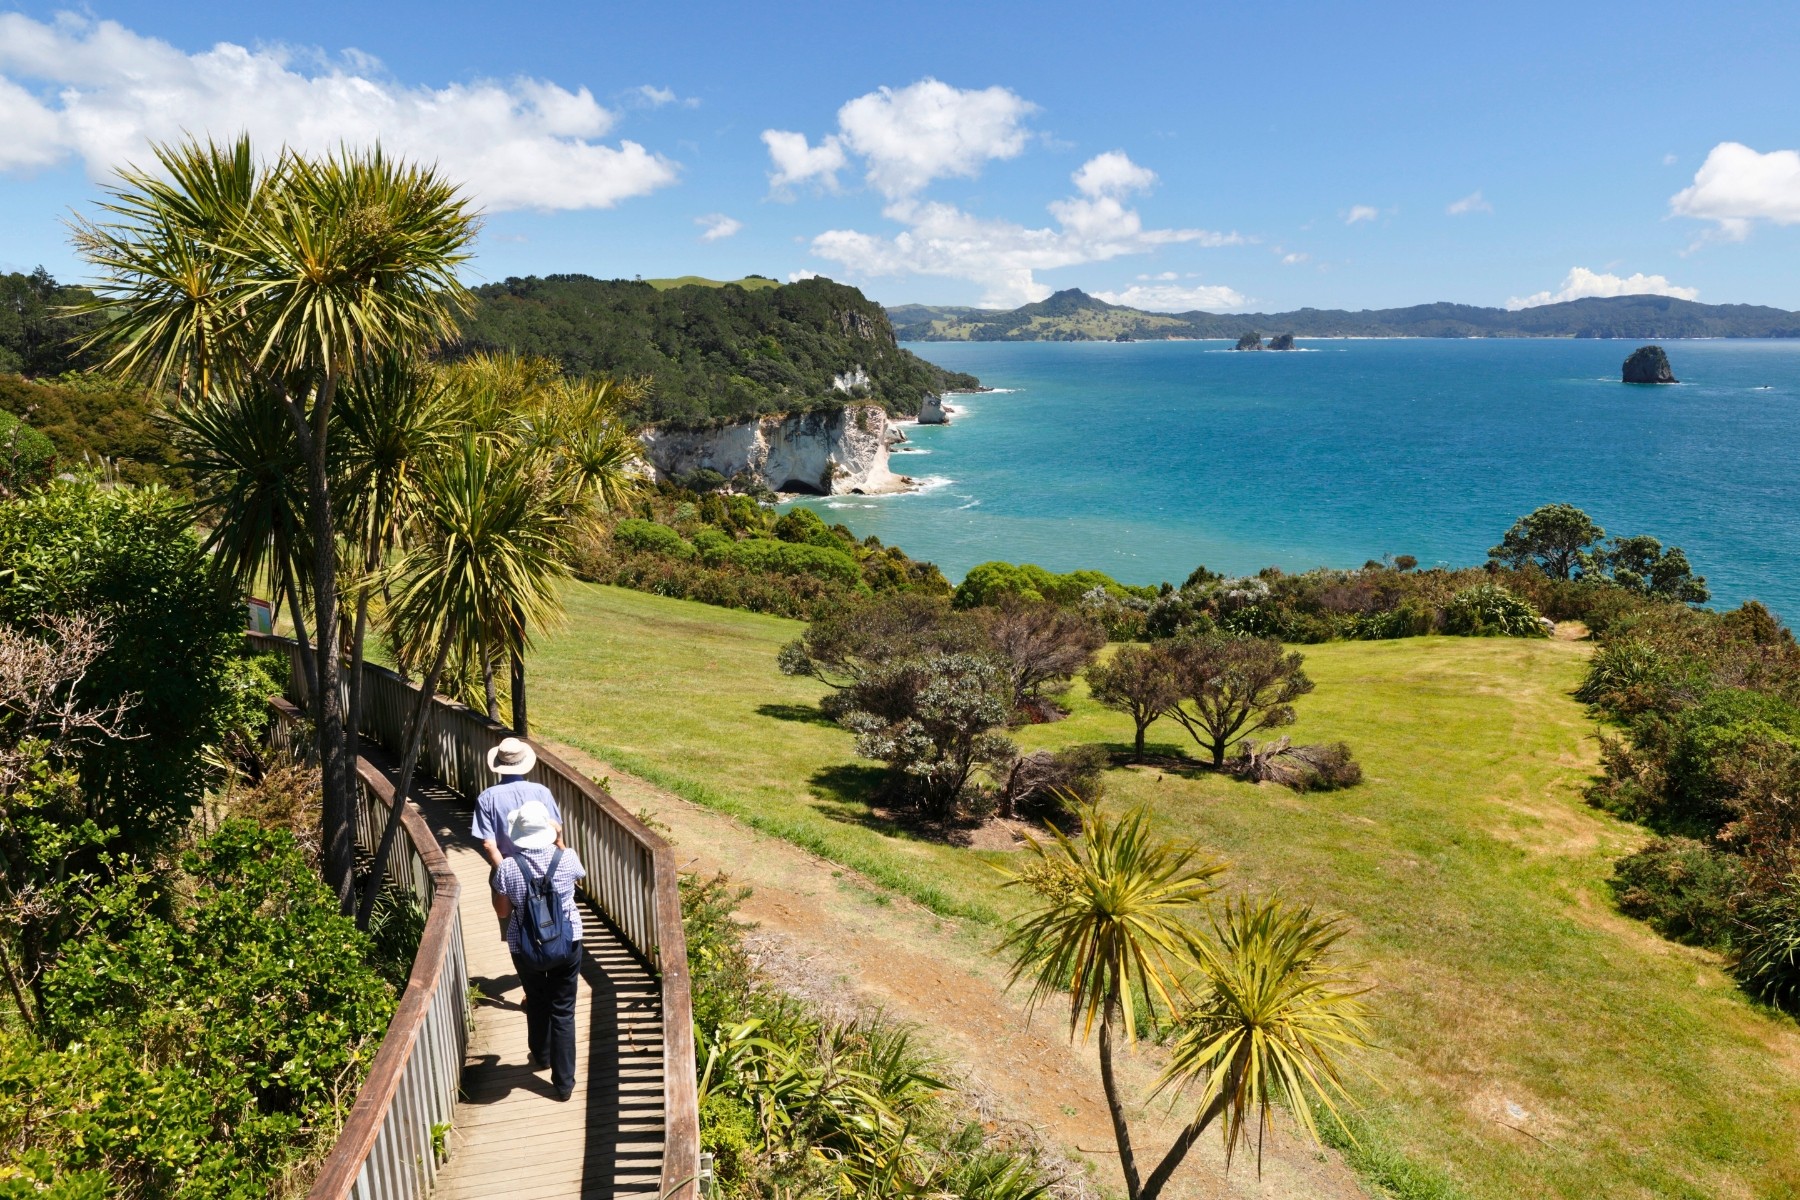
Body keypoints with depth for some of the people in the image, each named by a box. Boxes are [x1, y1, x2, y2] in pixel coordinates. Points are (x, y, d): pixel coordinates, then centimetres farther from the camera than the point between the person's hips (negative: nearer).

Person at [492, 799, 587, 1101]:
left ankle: (541, 1057, 48)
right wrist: (559, 840, 16)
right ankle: (564, 1082, 16)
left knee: (537, 1002, 25)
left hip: (525, 947, 1)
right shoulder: (566, 858, -15)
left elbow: (502, 912, -4)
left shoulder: (507, 867, -17)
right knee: (563, 1011, 11)